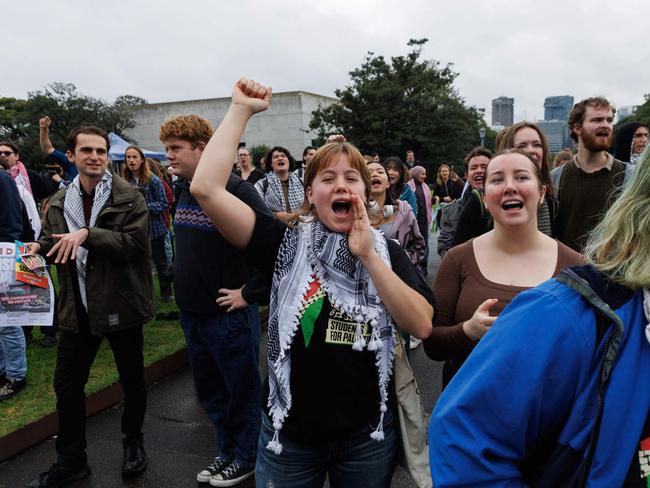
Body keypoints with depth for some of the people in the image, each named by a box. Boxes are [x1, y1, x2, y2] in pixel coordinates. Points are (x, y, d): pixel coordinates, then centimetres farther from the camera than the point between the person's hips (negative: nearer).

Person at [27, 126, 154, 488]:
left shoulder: (129, 196, -8)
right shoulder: (60, 202, 8)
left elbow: (136, 241, -19)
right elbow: (52, 244, 15)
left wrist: (88, 234, -26)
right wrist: (37, 247, -7)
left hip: (121, 303, -4)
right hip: (78, 307, 4)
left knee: (132, 380, 12)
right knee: (67, 383, 10)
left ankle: (134, 442, 36)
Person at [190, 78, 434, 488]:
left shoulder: (387, 251, -2)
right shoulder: (286, 243, -7)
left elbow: (422, 326, -14)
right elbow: (206, 188, -17)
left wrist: (368, 255, -19)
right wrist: (241, 110, -15)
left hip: (367, 434, 2)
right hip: (289, 433, -1)